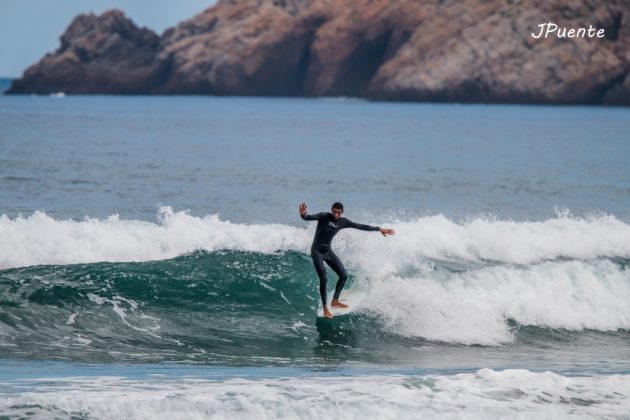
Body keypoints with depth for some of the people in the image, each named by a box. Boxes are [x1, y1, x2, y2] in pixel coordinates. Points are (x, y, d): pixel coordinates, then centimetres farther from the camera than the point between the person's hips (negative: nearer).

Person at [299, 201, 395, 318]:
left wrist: (379, 229, 13)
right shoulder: (324, 217, -15)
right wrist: (303, 214, -55)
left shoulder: (343, 222, 0)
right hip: (317, 251, -7)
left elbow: (361, 227, 8)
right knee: (323, 279, -16)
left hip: (328, 251, 7)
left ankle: (335, 301, 22)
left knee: (343, 275, 7)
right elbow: (309, 217, -30)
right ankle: (325, 309, -11)